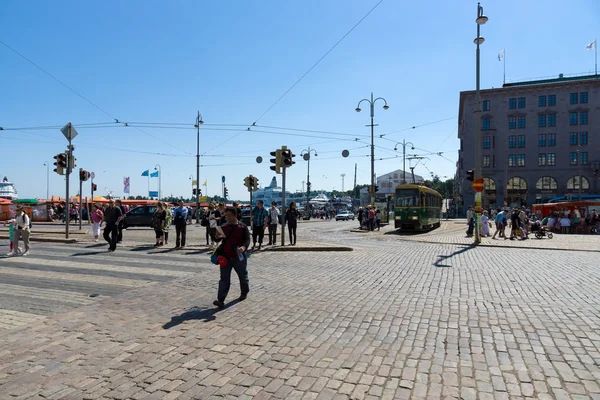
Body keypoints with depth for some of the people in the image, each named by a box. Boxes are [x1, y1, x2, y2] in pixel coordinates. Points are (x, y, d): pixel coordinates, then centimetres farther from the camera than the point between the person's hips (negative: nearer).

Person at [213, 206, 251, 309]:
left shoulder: (242, 226, -4)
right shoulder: (224, 227, 6)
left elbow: (247, 239, -9)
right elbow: (218, 240, 10)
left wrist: (244, 247, -30)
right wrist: (218, 237, -15)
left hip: (239, 257, -2)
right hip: (225, 257, 2)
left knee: (243, 276, 14)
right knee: (224, 279, -3)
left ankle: (244, 293, 38)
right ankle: (221, 300, -8)